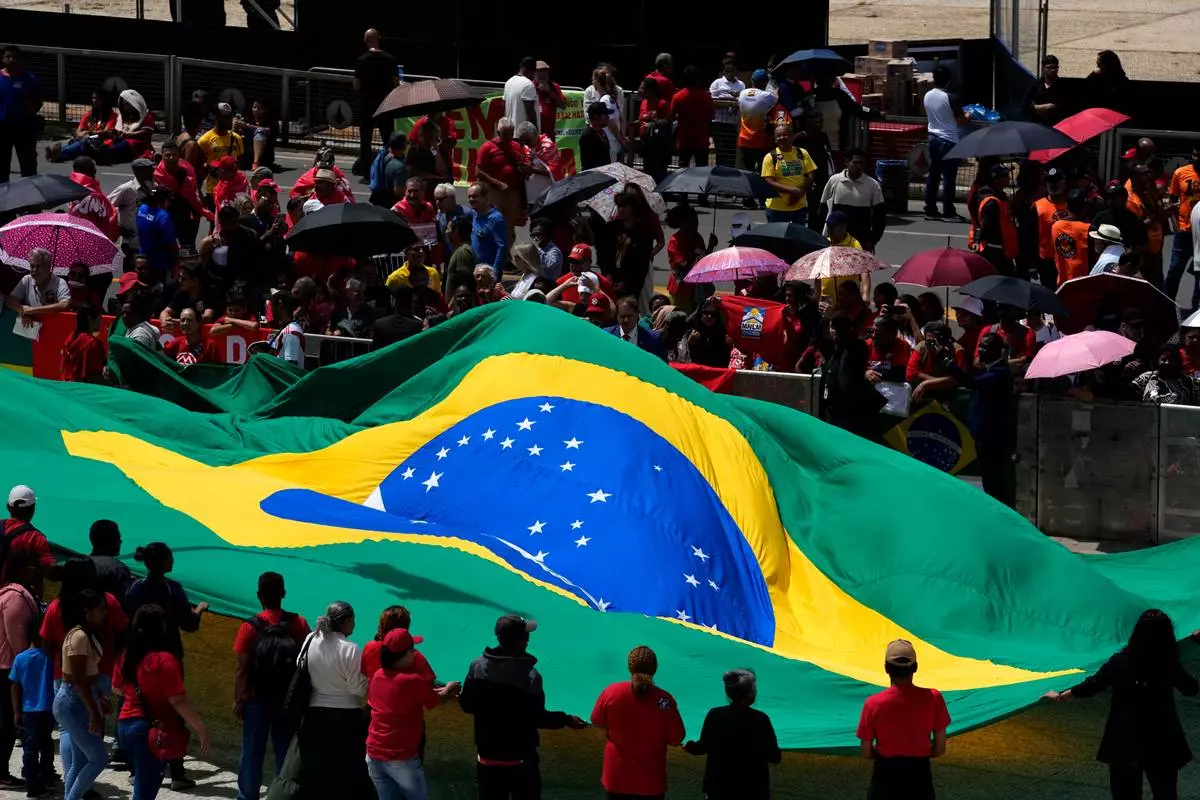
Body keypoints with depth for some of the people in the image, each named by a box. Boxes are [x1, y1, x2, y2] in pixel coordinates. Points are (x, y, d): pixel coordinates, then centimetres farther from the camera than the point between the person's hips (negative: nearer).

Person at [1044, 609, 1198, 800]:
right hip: (1162, 741, 0)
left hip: (1126, 742, 0)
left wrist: (1060, 696, 10)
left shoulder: (1121, 662, -11)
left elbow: (1092, 685, -4)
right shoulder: (1169, 665, -9)